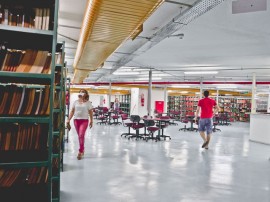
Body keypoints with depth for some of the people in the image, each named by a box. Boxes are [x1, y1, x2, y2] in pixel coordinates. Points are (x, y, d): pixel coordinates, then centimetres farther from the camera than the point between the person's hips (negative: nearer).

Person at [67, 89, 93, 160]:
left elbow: (90, 112, 3)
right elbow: (72, 111, 9)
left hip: (84, 120, -4)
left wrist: (91, 121, 2)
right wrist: (69, 119, 3)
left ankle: (80, 152, -8)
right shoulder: (75, 102, 8)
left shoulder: (88, 102, 0)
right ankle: (82, 149, 25)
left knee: (81, 135, -14)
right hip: (76, 120, 4)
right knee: (79, 136, 10)